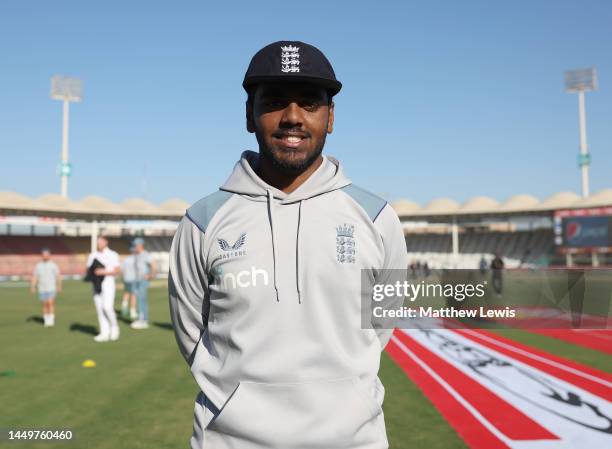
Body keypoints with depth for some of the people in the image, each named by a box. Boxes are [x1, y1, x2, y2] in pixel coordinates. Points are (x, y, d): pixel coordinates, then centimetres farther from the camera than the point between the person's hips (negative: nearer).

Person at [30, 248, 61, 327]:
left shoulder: (53, 265, 0)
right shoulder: (38, 266, 6)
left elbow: (58, 276, 0)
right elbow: (34, 277, 4)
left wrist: (59, 286, -8)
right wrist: (33, 287, -7)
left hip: (51, 288, -2)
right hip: (42, 289, 2)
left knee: (50, 303, -11)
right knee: (45, 305, 7)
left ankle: (51, 321, -10)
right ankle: (46, 321, 15)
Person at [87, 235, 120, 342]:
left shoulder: (112, 255, -1)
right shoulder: (93, 255, 13)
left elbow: (117, 270, -7)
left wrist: (104, 272, -18)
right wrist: (90, 274, -6)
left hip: (107, 283, -5)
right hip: (96, 285, 5)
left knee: (107, 307, -15)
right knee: (99, 309, 3)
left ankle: (114, 327, 7)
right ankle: (105, 333, 7)